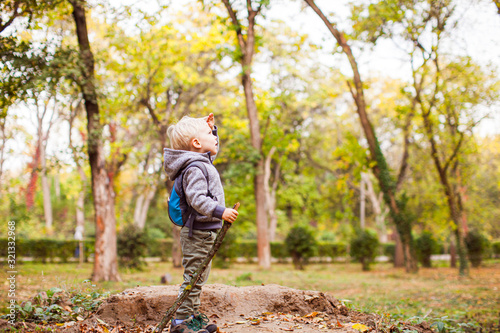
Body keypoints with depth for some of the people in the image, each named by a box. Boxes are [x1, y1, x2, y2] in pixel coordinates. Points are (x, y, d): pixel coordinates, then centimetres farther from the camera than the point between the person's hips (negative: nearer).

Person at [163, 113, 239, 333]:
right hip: (198, 232, -10)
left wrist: (212, 127, 25)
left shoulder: (203, 162, 14)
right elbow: (196, 199, -29)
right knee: (194, 276, -6)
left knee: (199, 277, 17)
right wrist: (220, 211, -35)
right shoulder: (194, 168, -18)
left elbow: (213, 150, 37)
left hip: (205, 232, 10)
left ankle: (193, 315, 27)